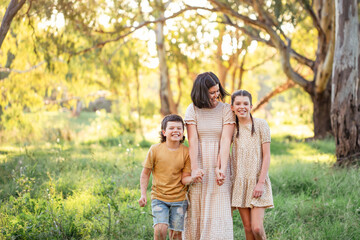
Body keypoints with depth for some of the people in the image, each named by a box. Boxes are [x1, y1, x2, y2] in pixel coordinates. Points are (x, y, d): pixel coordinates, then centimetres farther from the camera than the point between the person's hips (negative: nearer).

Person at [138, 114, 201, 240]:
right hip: (159, 198, -1)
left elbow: (184, 179, -3)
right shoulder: (155, 149, -5)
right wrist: (143, 194, -4)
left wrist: (193, 178, -24)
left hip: (179, 198, 1)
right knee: (160, 229, -17)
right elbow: (145, 174, 4)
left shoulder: (186, 152, -3)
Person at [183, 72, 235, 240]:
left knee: (219, 212, -5)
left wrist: (222, 169, -19)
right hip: (199, 166, 1)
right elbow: (192, 141, -5)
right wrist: (194, 168, -16)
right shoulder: (192, 110, 3)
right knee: (196, 211, 3)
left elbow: (225, 140, -8)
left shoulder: (226, 110, 1)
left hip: (219, 167, -1)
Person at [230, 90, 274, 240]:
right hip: (239, 182, 3)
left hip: (257, 181, -3)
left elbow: (266, 156, -6)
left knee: (257, 228, -12)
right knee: (247, 227, 4)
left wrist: (261, 182, -12)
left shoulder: (260, 124, -4)